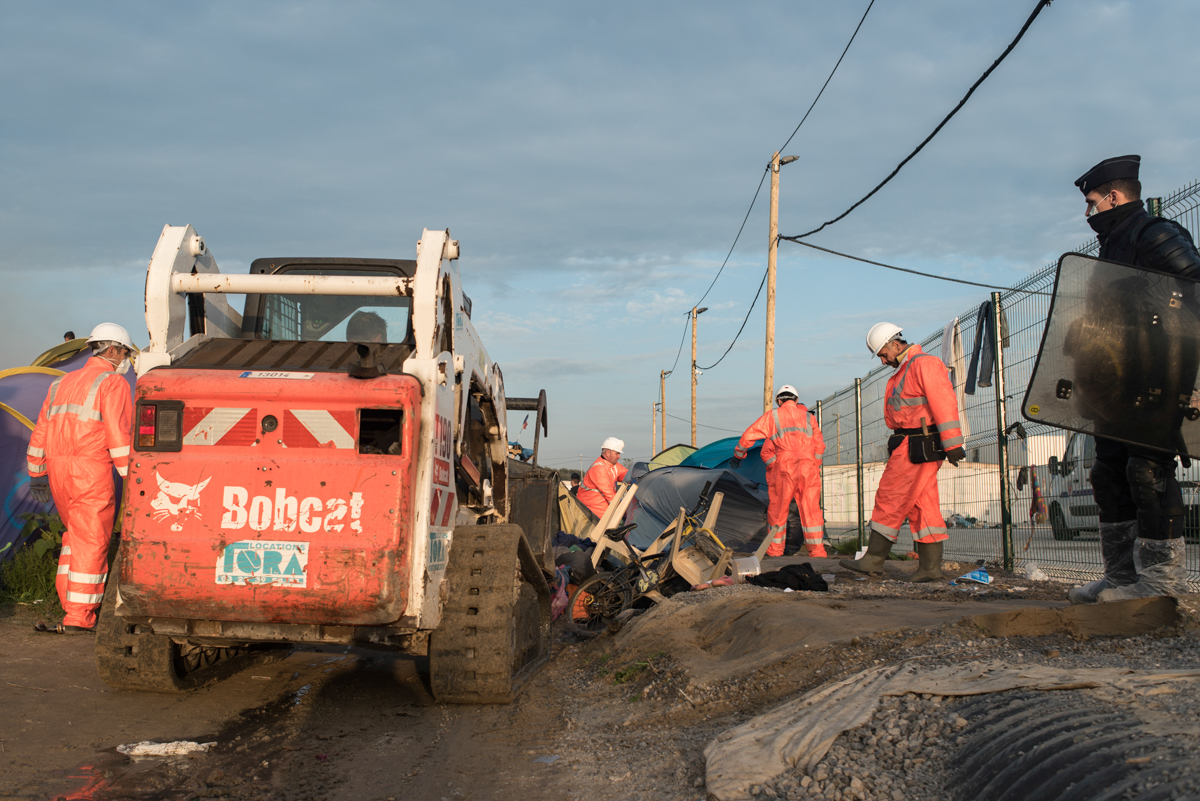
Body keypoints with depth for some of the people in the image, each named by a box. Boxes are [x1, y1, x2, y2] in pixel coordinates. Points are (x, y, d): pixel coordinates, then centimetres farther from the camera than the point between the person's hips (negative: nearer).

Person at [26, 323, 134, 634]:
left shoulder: (61, 384, 20)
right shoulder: (113, 383, -3)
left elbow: (41, 433, 21)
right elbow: (119, 435, -13)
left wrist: (37, 476, 28)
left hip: (58, 469, 7)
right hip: (91, 470, -7)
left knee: (76, 535, 21)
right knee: (92, 542, -2)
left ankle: (73, 602, 20)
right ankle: (78, 618, -1)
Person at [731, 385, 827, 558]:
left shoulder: (773, 416, 8)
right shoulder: (809, 417, 16)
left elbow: (749, 436, 8)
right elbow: (819, 448, 17)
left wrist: (738, 455, 21)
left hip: (784, 470, -2)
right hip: (809, 469, 3)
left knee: (778, 510, 6)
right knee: (811, 510, 7)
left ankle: (775, 551, 12)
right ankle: (816, 550, 9)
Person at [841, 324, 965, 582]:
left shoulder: (924, 363, -11)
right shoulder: (903, 370, 21)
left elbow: (944, 403, -18)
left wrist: (952, 444, -22)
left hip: (918, 448, -10)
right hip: (907, 445, 10)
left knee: (890, 499, -6)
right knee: (921, 505, 7)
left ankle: (874, 559, 0)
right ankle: (930, 566, 9)